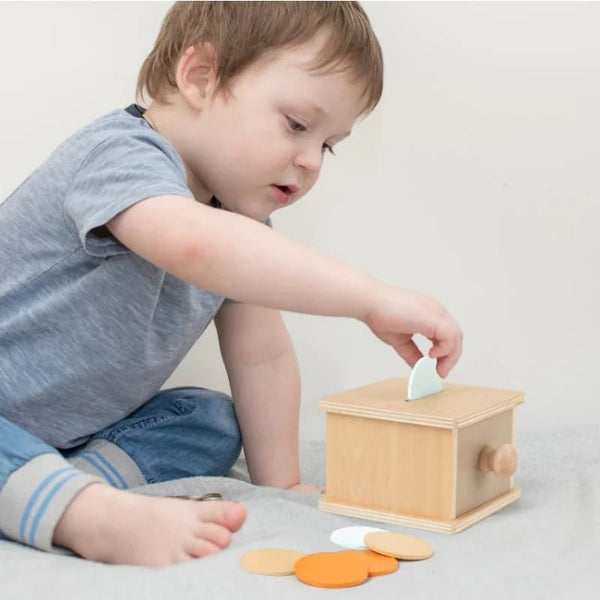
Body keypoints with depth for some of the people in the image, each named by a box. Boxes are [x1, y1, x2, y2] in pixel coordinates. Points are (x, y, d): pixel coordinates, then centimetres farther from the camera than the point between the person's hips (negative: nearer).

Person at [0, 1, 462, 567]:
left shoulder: (238, 216, 1)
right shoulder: (120, 155, -28)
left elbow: (262, 356, 6)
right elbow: (197, 244, -51)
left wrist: (279, 482, 3)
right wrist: (376, 300, -53)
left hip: (80, 425, 8)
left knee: (212, 422, 0)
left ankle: (79, 476, -19)